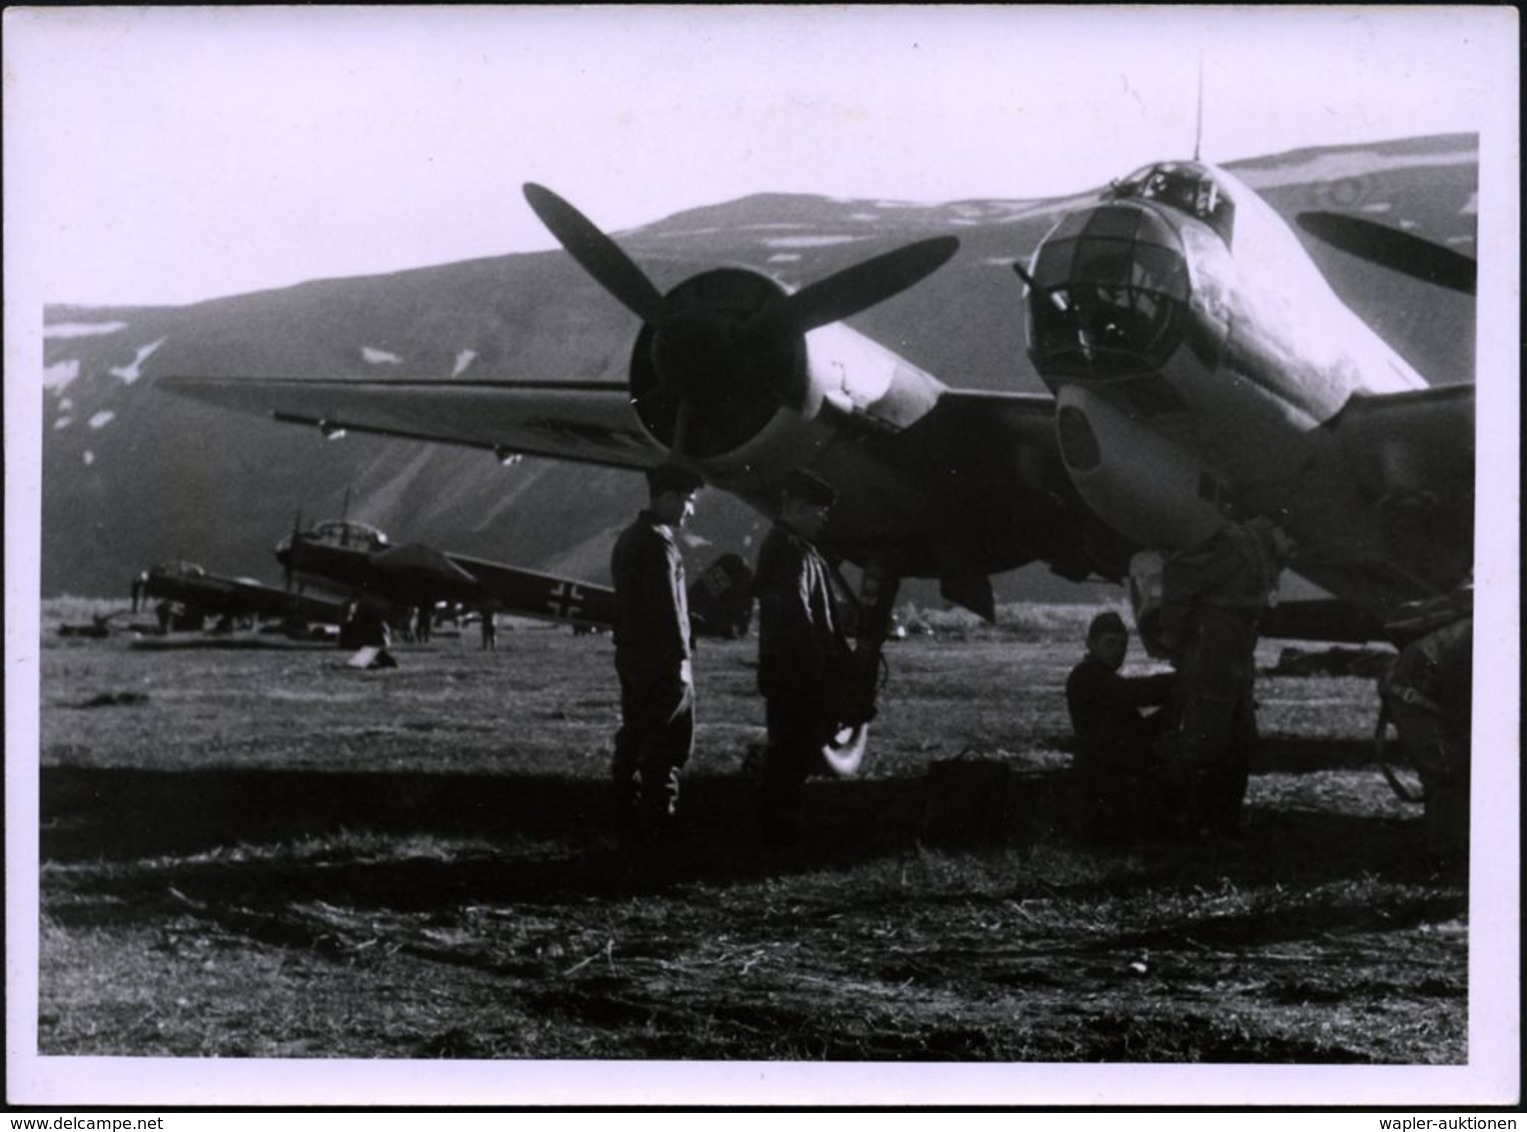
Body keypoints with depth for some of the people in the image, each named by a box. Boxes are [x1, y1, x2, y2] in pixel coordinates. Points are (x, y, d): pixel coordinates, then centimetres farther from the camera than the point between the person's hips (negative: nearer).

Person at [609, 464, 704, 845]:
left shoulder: (629, 537, 15)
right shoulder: (658, 542, -16)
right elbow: (667, 607, -20)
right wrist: (681, 660, -18)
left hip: (630, 654, 10)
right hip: (659, 659, -10)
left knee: (633, 743, 12)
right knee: (668, 748, -5)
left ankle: (628, 823, 16)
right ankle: (659, 825, -5)